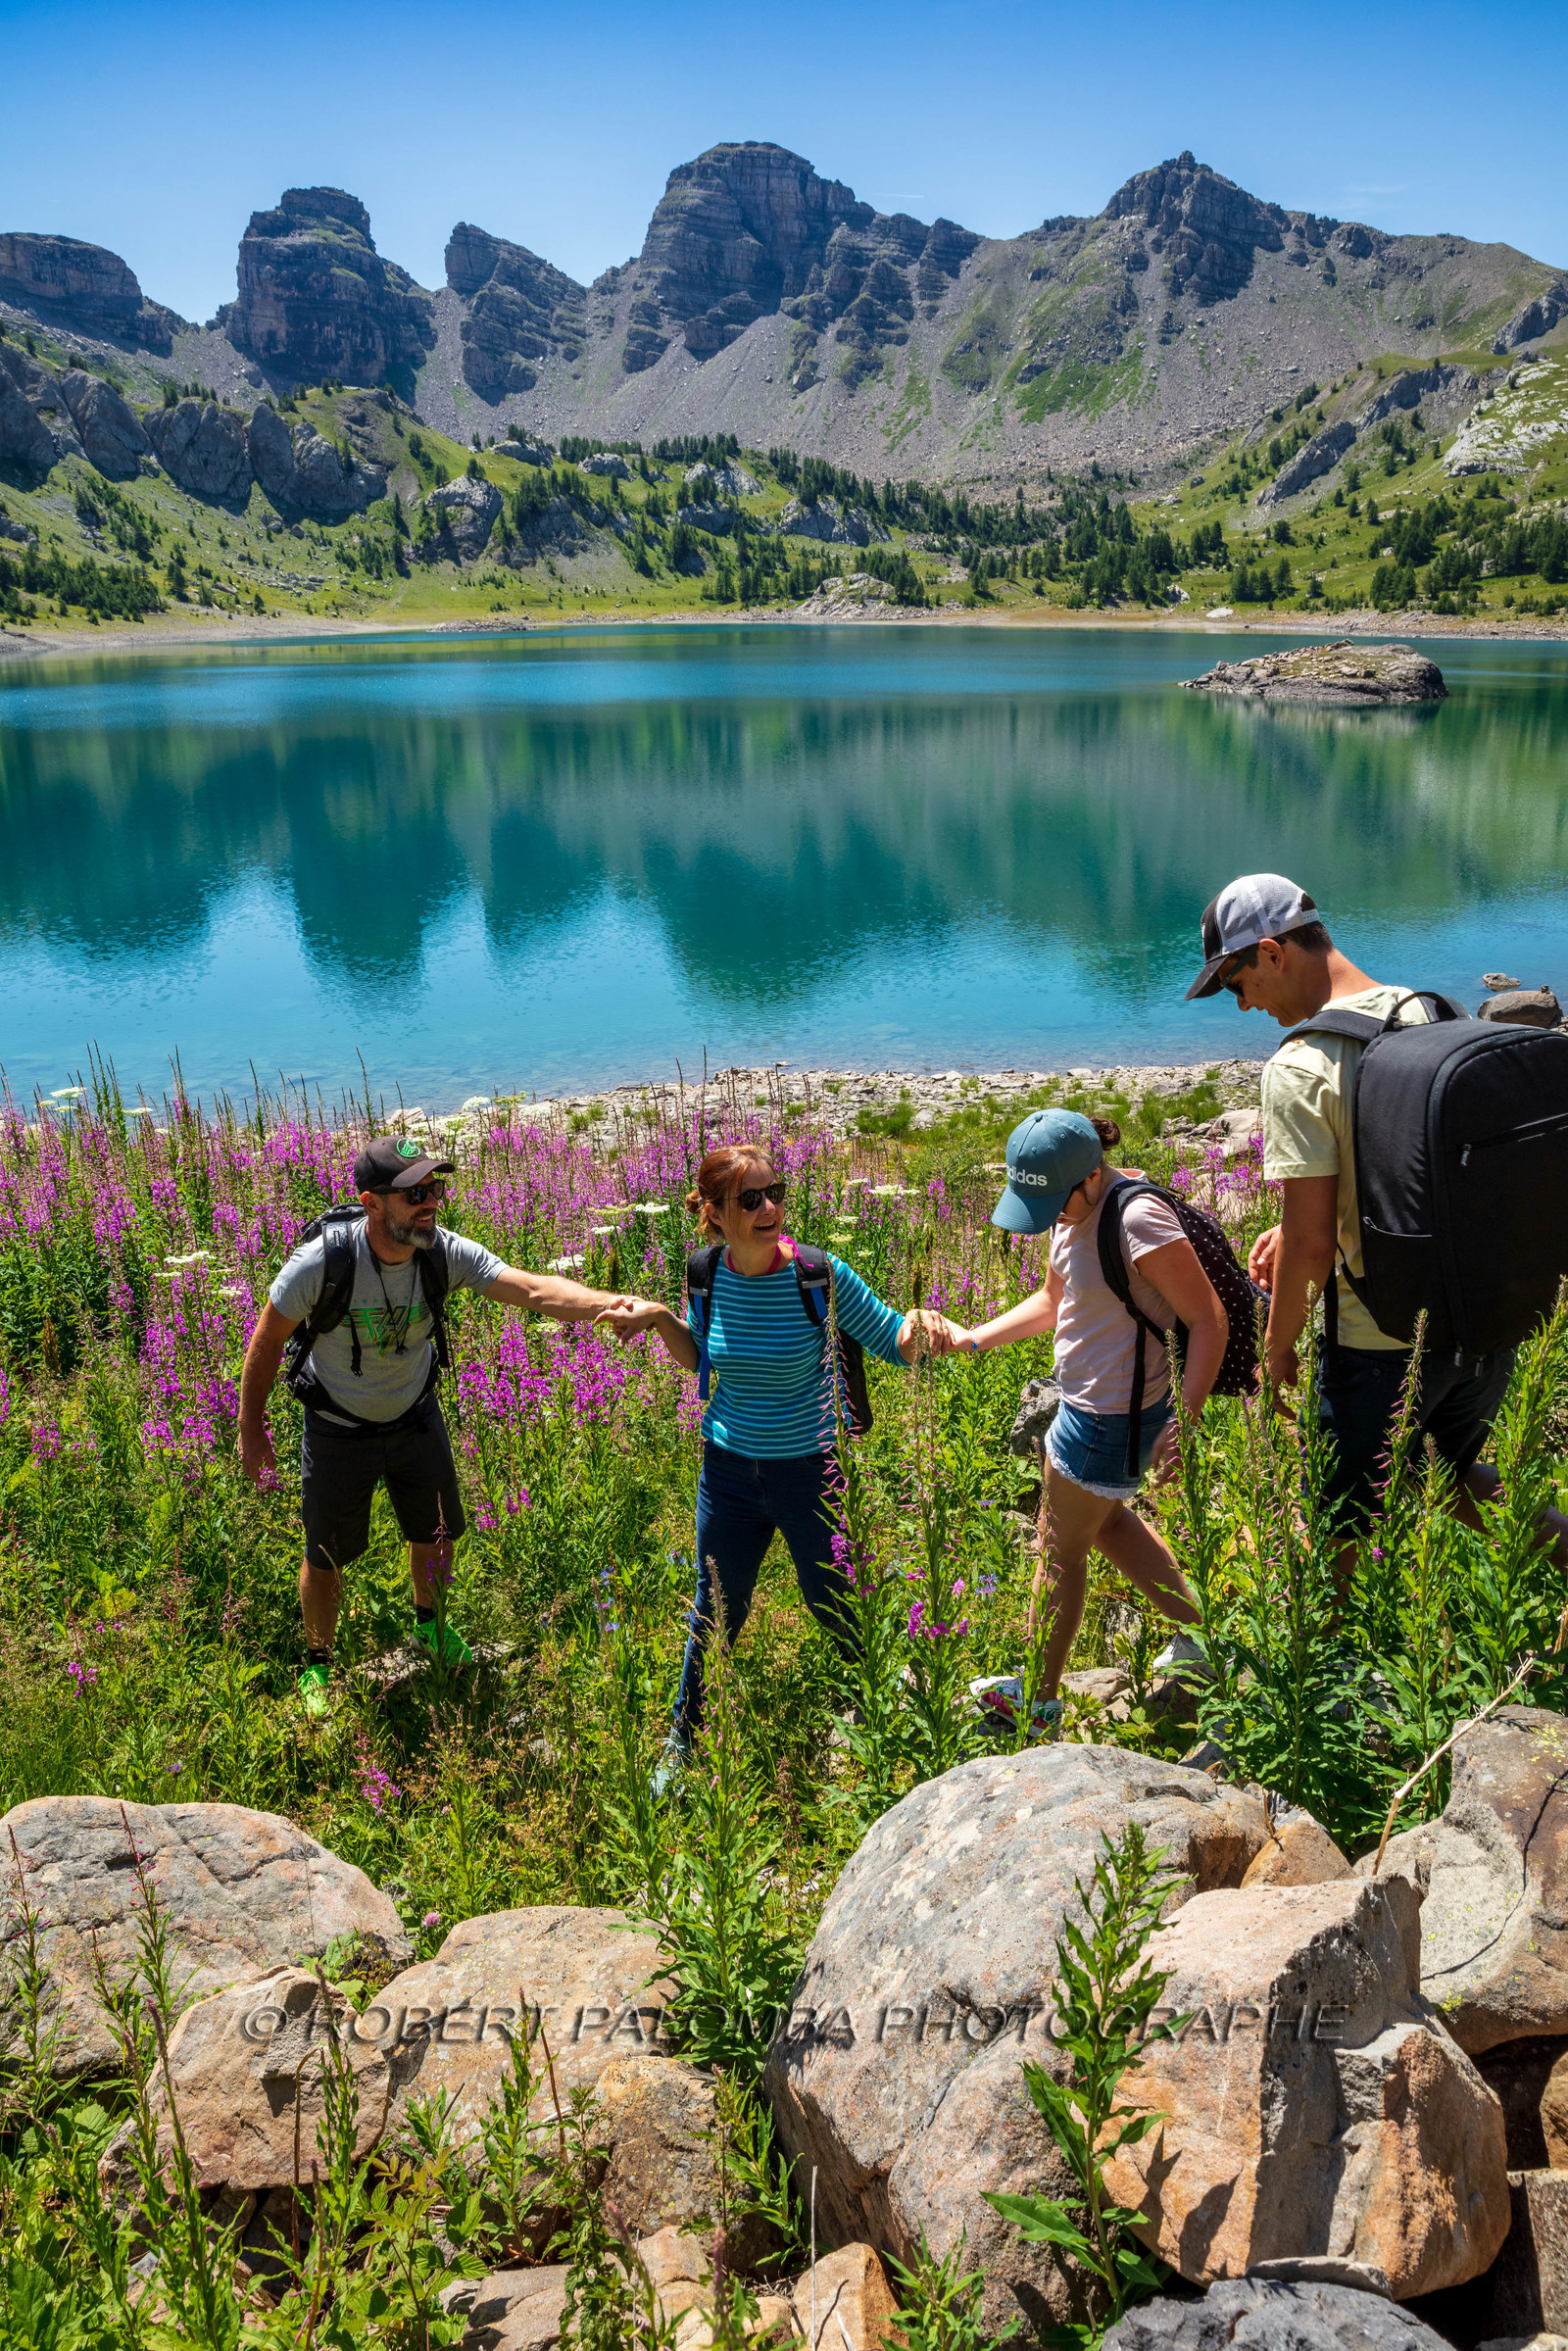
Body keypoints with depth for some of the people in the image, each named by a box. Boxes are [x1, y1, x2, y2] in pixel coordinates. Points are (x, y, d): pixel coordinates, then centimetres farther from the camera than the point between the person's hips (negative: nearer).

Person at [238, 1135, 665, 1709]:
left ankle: (429, 1623, 52)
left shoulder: (446, 1252, -24)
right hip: (339, 1431, -3)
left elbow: (532, 1290, -36)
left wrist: (607, 1302, -54)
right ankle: (318, 1663, 40)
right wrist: (251, 1428, -6)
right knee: (325, 1557, 12)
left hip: (416, 1418, 3)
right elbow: (267, 1339, -15)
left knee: (435, 1534, 20)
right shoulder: (321, 1262, -31)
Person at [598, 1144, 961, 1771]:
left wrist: (919, 1324, -33)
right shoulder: (707, 1274, -10)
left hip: (809, 1472, -3)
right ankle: (683, 1738, 44)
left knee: (832, 1605, 15)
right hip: (729, 1468, 3)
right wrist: (658, 1319, -8)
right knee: (716, 1613, 20)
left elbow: (893, 1347, -11)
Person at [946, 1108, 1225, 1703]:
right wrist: (971, 1338, 6)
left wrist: (1183, 1425, -25)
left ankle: (1038, 1697, 30)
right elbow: (1053, 1302, 16)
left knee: (1059, 1553, 9)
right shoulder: (1073, 1209, 1)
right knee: (1104, 1521, 28)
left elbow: (1210, 1322, -23)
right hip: (1085, 1402, 9)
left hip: (1110, 1418, -9)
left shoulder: (1138, 1220, -26)